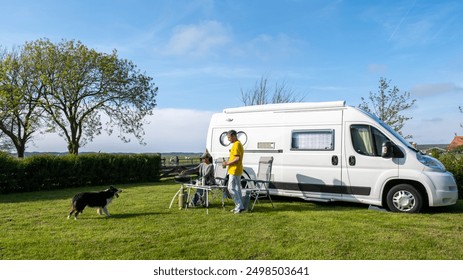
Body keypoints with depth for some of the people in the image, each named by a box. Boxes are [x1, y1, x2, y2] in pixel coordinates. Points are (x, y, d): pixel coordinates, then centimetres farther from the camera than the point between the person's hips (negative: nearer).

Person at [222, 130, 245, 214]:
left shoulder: (236, 144, -16)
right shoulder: (238, 144, 17)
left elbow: (238, 158, -23)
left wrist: (228, 163, -16)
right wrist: (228, 162, 13)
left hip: (234, 170, -11)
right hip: (237, 170, 11)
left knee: (231, 188, -8)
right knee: (237, 188, 13)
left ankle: (239, 206, -6)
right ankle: (239, 206, 18)